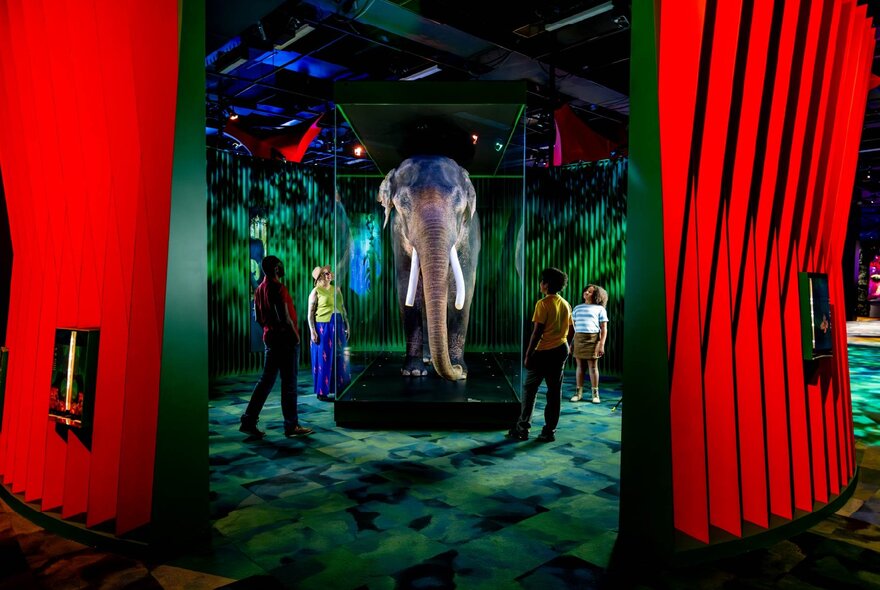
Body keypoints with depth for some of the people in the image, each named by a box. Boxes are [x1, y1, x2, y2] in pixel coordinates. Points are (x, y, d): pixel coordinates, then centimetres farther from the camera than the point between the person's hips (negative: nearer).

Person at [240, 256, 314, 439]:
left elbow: (259, 318, 16)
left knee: (266, 380, 12)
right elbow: (285, 317, -20)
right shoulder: (278, 288, -15)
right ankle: (291, 426, 7)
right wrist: (296, 335, -9)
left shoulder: (260, 289, 12)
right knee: (289, 383, 0)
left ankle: (249, 421, 11)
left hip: (270, 338, 9)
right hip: (285, 340, -8)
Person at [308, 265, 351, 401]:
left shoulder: (336, 289, 12)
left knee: (339, 358, 9)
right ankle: (322, 392, 11)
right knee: (324, 359, 1)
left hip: (338, 326, 6)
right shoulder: (316, 292, -4)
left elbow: (343, 308, 15)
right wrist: (312, 331, -13)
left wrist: (347, 326, 11)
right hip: (323, 327, -5)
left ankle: (338, 389, 21)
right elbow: (310, 313, -6)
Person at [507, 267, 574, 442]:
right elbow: (571, 331, 13)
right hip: (561, 351, 6)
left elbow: (537, 332, -16)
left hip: (544, 352, -6)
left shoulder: (543, 304, -12)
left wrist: (528, 355, -11)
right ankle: (550, 431, 11)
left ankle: (523, 428, 7)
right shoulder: (566, 304, 8)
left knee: (529, 389, 5)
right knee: (555, 392, 8)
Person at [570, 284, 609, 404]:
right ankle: (578, 392, 11)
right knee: (580, 366, 6)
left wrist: (602, 345, -9)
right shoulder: (577, 308, 16)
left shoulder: (599, 309, 5)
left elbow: (604, 329, 1)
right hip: (578, 339, 3)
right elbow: (571, 325, 16)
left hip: (593, 339, -3)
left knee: (593, 366, -1)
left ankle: (595, 394, 7)